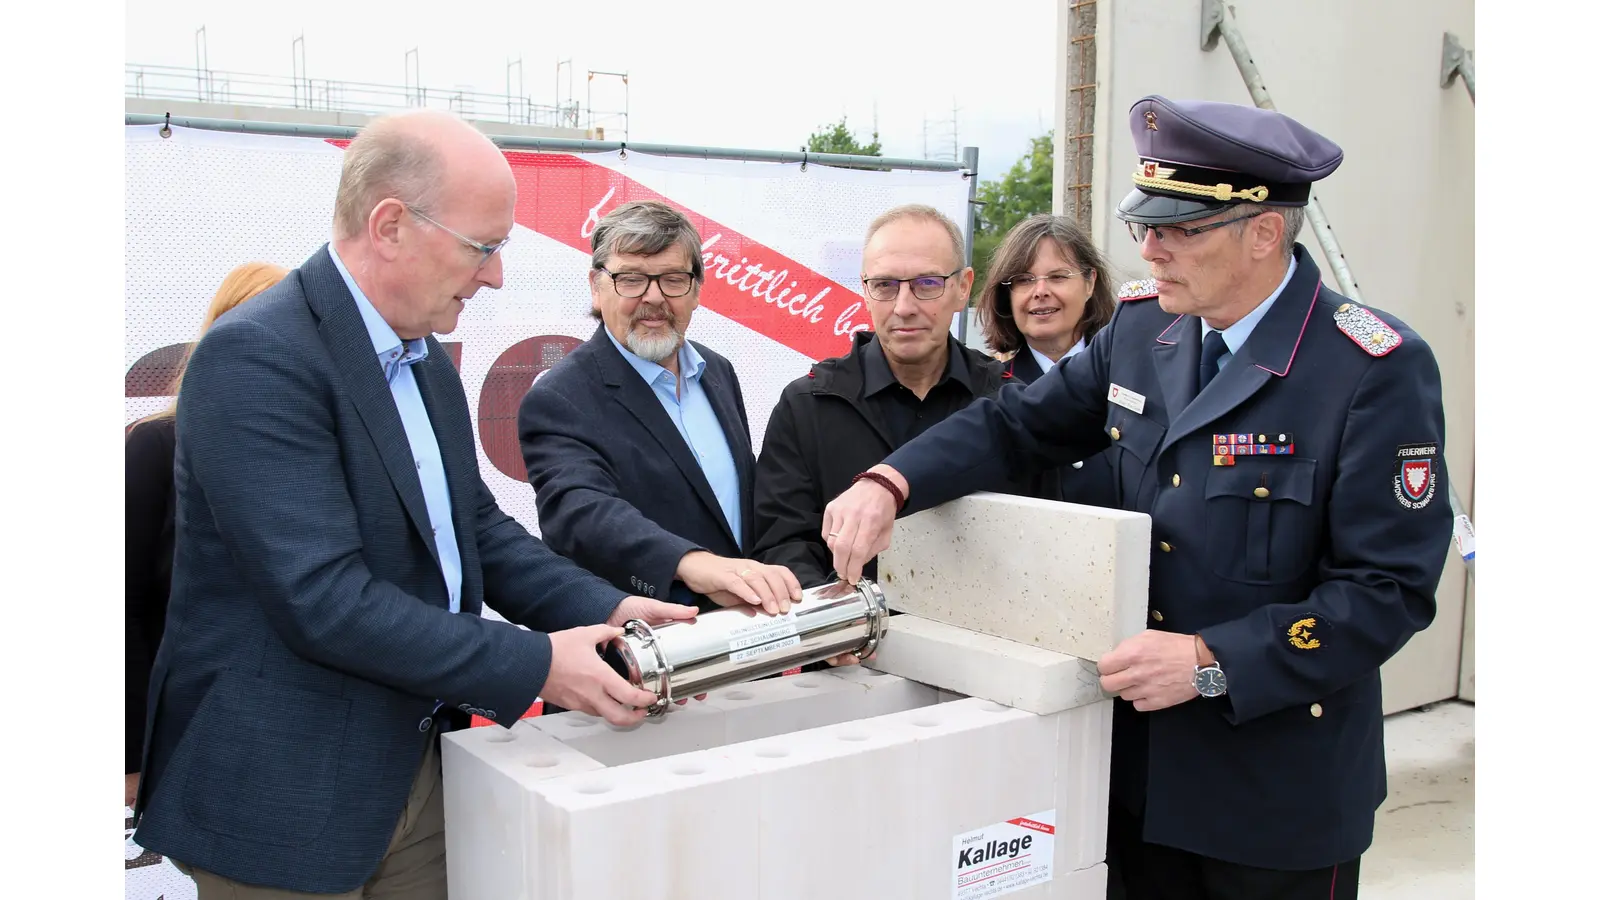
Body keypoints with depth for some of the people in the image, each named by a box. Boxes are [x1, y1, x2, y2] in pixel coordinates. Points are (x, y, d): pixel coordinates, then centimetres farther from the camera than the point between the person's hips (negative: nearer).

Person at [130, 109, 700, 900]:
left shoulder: (424, 356, 8)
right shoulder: (256, 358, -20)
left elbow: (475, 526, 12)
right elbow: (325, 598, -26)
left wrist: (606, 610, -3)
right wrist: (537, 666, -22)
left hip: (413, 768, 8)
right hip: (285, 802, -8)